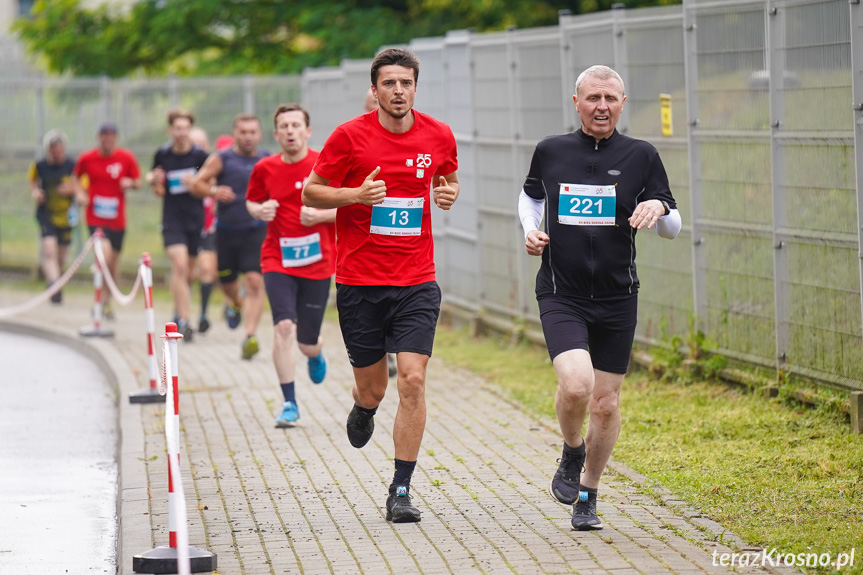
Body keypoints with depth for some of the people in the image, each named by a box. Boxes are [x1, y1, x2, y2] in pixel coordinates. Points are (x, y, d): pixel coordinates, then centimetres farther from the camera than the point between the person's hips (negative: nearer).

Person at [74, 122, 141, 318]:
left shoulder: (127, 158, -1)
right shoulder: (87, 158, -3)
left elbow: (138, 182, 8)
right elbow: (77, 177, 15)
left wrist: (130, 183, -14)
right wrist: (80, 192, -3)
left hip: (117, 218, 3)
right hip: (96, 218, -3)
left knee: (114, 259, 12)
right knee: (105, 252, -22)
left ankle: (108, 300, 30)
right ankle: (100, 299, -9)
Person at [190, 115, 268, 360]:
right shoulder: (221, 159, -2)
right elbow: (196, 184, -3)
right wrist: (214, 191, -22)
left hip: (256, 231, 0)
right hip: (227, 230, 0)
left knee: (255, 282, -16)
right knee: (227, 282, 14)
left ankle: (250, 337, -20)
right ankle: (235, 303, 51)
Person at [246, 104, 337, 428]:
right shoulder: (265, 169, 1)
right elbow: (251, 201, 18)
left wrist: (320, 215, -17)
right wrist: (260, 210, -5)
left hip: (317, 261, -1)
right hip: (278, 260, 1)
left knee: (307, 342, 6)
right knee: (284, 326, -19)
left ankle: (316, 355, 47)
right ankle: (289, 404, -9)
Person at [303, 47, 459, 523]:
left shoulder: (439, 136, 3)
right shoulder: (350, 136, -5)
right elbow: (311, 193, 2)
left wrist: (449, 193, -1)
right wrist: (356, 194, -16)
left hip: (416, 282, 1)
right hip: (359, 282, -1)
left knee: (412, 380, -12)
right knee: (372, 389, 7)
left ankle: (401, 492, -4)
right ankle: (363, 409, 48)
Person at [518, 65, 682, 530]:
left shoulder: (641, 156, 0)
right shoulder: (550, 151, 2)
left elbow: (673, 227, 4)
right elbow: (531, 195, 23)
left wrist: (658, 207, -18)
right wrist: (531, 231, 3)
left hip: (617, 299, 1)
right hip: (561, 295, -1)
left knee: (606, 404, 5)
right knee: (576, 383, -23)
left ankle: (587, 495, 26)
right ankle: (571, 455, 9)